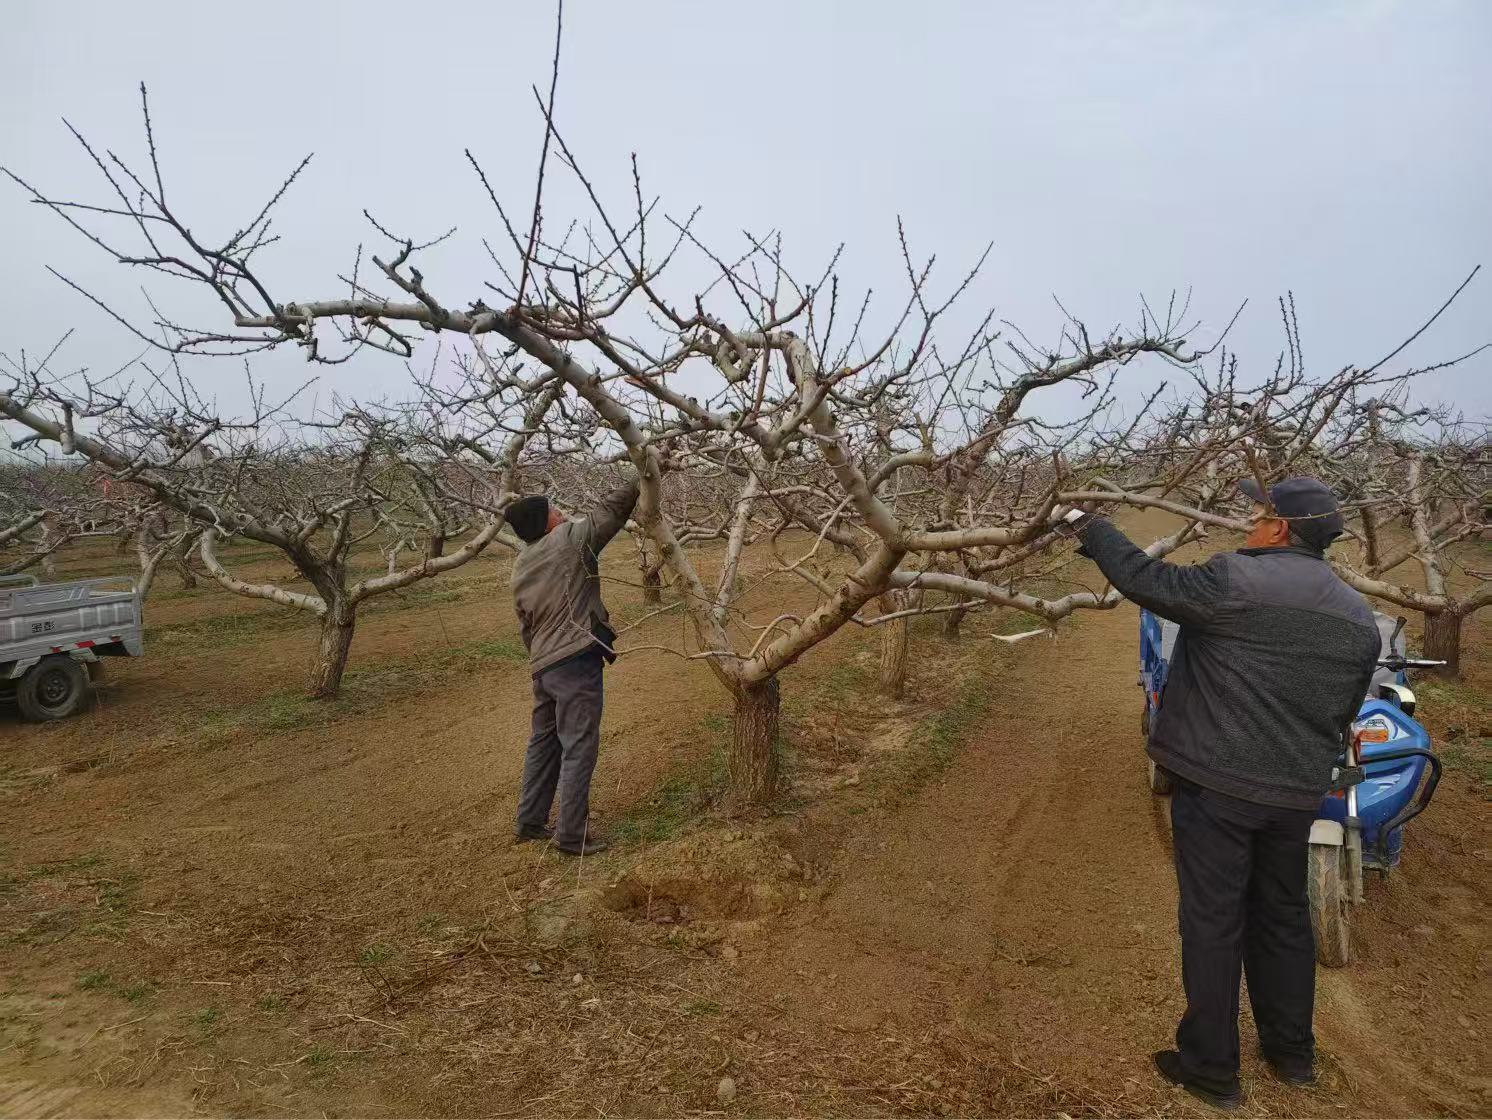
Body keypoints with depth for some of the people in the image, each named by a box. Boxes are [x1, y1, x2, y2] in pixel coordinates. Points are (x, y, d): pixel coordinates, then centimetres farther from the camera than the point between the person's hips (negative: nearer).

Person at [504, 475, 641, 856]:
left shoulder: (521, 568, 15)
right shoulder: (569, 539, -7)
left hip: (542, 666, 8)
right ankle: (571, 834, 1)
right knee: (578, 747, -3)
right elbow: (612, 508, -3)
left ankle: (530, 821, 28)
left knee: (544, 742, 19)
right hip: (576, 661, -8)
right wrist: (639, 480, 11)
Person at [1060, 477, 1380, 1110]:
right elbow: (1344, 714, 15)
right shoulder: (1359, 618, 7)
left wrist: (1089, 529, 0)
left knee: (1213, 921, 4)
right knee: (1283, 916, 21)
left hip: (1217, 785, -6)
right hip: (1296, 795, 7)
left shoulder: (1237, 581, -16)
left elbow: (1145, 580, -14)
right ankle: (1292, 1053, 36)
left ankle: (1210, 1068, 16)